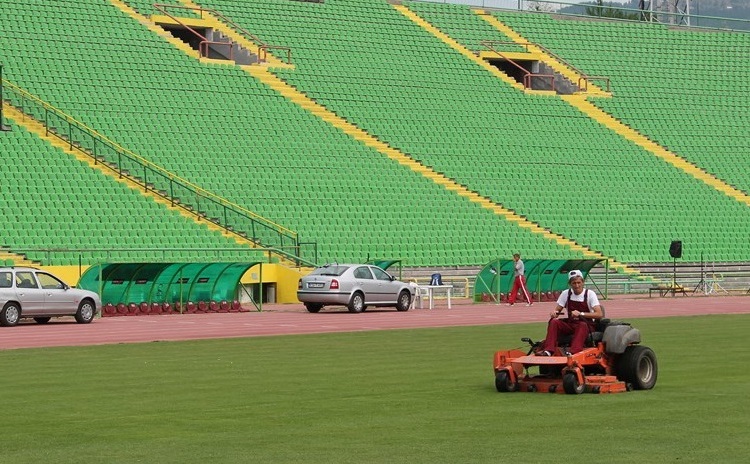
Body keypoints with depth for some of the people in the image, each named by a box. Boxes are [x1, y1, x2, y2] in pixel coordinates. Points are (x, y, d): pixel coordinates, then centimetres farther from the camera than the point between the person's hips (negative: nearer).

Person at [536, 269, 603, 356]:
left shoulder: (590, 294, -8)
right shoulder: (566, 294, 4)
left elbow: (599, 314, -17)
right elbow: (557, 309, 8)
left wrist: (580, 314, -29)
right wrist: (554, 312, -18)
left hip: (587, 325, -4)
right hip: (570, 324, 4)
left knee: (582, 325, -38)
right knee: (554, 322, -22)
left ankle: (573, 352, -55)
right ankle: (548, 350, -36)